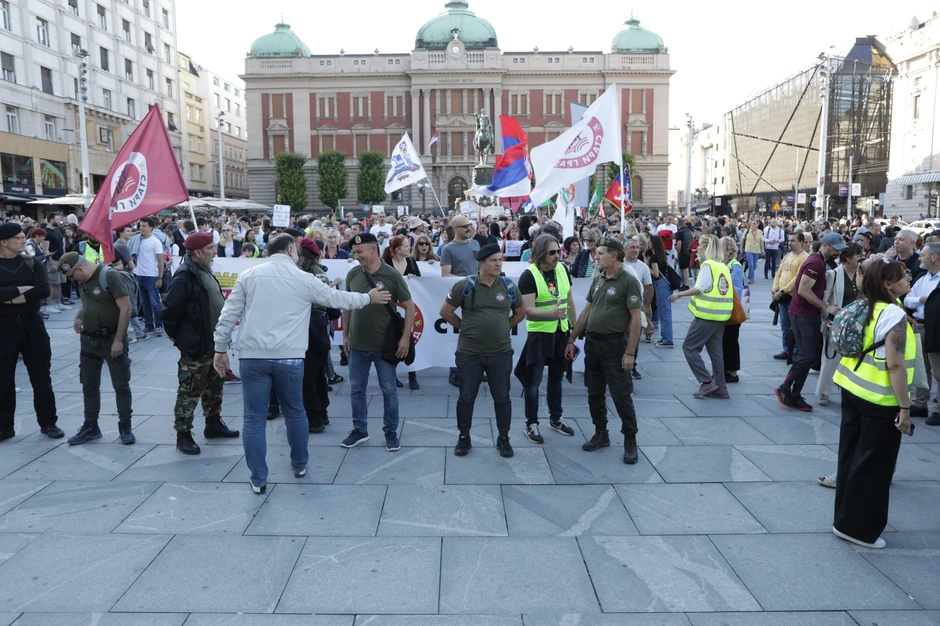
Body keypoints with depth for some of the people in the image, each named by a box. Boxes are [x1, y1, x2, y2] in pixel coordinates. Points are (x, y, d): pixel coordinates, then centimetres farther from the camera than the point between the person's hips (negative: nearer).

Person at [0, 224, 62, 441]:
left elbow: (43, 289, -14)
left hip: (32, 325, 1)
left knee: (41, 377, 7)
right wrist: (22, 289, -18)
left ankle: (48, 423, 17)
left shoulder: (32, 263, 2)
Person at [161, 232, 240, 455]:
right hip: (195, 346, -9)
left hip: (214, 343, 9)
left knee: (214, 386, 19)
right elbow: (170, 310, -21)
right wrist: (174, 335, -8)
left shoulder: (205, 272, 11)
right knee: (190, 391, 0)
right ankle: (183, 435, 10)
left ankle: (213, 423, 33)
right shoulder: (184, 277, -20)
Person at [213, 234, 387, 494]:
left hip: (253, 356, 1)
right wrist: (368, 298, 25)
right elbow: (337, 298, 10)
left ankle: (258, 479, 13)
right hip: (289, 357, 0)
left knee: (254, 418, 7)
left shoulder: (248, 275, 5)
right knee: (295, 412, 19)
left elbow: (229, 314, 3)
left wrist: (221, 349, 10)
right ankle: (300, 464, 34)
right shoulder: (304, 278, 1)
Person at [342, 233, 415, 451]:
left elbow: (409, 307, -6)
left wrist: (405, 337, -11)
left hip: (385, 345, -3)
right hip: (357, 344, 3)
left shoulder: (392, 275, -10)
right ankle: (360, 430, 29)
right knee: (356, 389, 12)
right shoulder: (352, 274, 0)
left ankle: (391, 431, 22)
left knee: (389, 390, 7)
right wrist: (345, 335, 9)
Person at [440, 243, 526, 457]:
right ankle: (464, 438, 25)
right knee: (466, 397, 9)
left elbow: (520, 313, 15)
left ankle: (503, 438, 25)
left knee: (502, 397, 9)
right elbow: (445, 311, 0)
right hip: (469, 353, -2)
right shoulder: (465, 286, -8)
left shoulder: (509, 286, 0)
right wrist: (465, 327, 3)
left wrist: (502, 328, 9)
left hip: (501, 353, 2)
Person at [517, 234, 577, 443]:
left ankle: (555, 419, 31)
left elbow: (570, 300, 12)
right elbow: (528, 311, -23)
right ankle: (531, 424, 14)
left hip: (561, 332, 6)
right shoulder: (528, 275, -17)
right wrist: (551, 313, -39)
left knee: (557, 377, 17)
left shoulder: (563, 269, 1)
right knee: (534, 381, 2)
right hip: (539, 334, -6)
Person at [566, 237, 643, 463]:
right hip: (592, 343, 7)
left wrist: (630, 352, -18)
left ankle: (630, 440, 14)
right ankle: (601, 434, 27)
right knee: (595, 393, 13)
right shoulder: (597, 280, 9)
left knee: (621, 396, 0)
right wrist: (572, 340, 13)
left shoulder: (629, 282, -11)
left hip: (615, 344, -7)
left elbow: (636, 319, -14)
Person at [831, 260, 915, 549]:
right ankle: (858, 527, 14)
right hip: (880, 400, -8)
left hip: (852, 389, 8)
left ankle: (846, 518, 29)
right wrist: (905, 407, -17)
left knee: (852, 455, 16)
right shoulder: (894, 314, -19)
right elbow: (895, 365, -21)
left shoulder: (864, 307, 5)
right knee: (873, 464, 4)